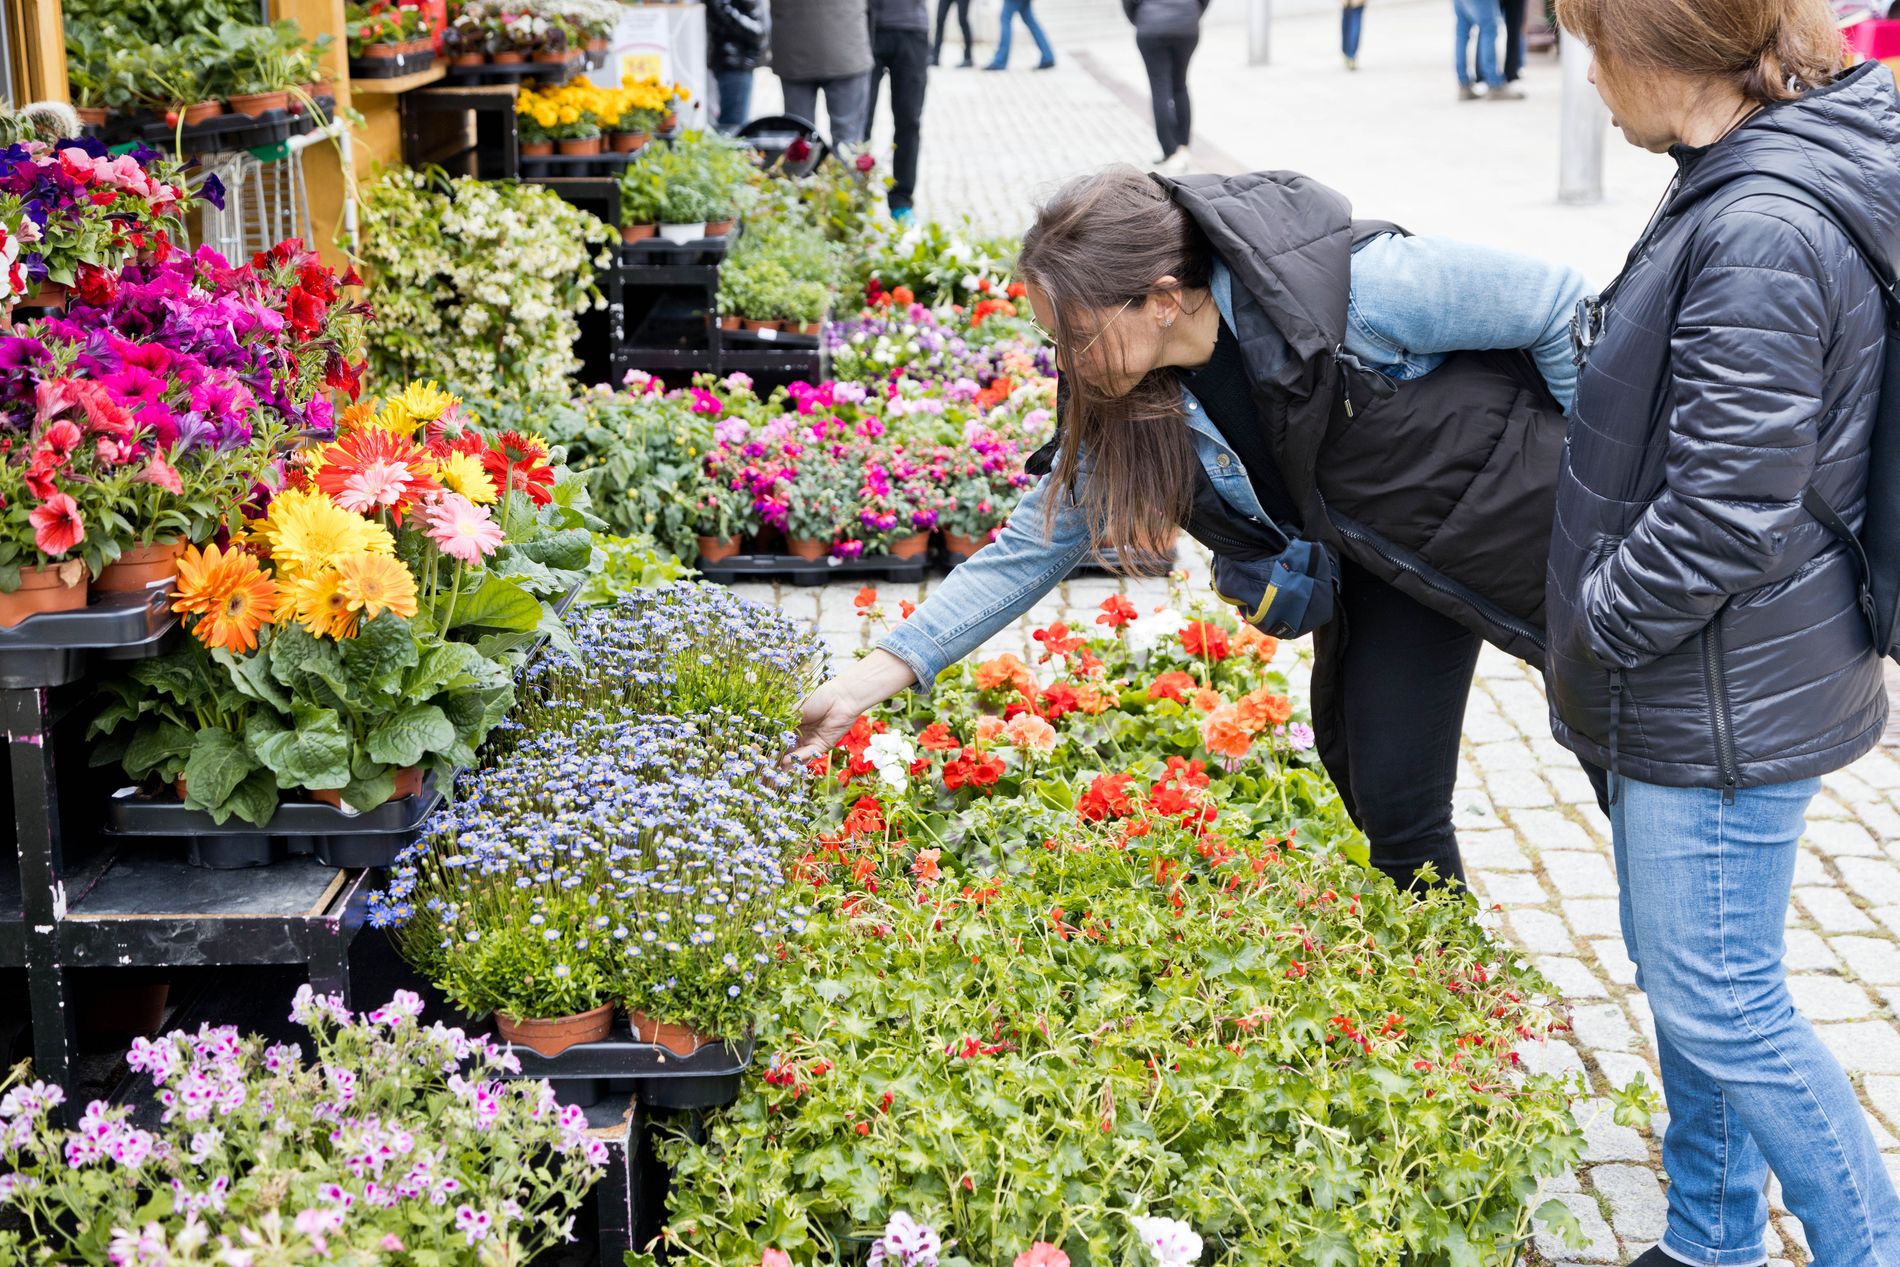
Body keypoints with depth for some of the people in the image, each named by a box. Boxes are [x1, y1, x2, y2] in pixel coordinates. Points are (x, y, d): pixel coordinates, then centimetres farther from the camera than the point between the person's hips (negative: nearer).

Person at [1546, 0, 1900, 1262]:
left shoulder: (1763, 234, -26)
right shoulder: (1743, 188, 6)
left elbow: (1723, 513, -26)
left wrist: (1596, 625, -12)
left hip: (1727, 699, -10)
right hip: (1690, 686, 10)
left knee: (1721, 1002, 2)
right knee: (1685, 976, 20)